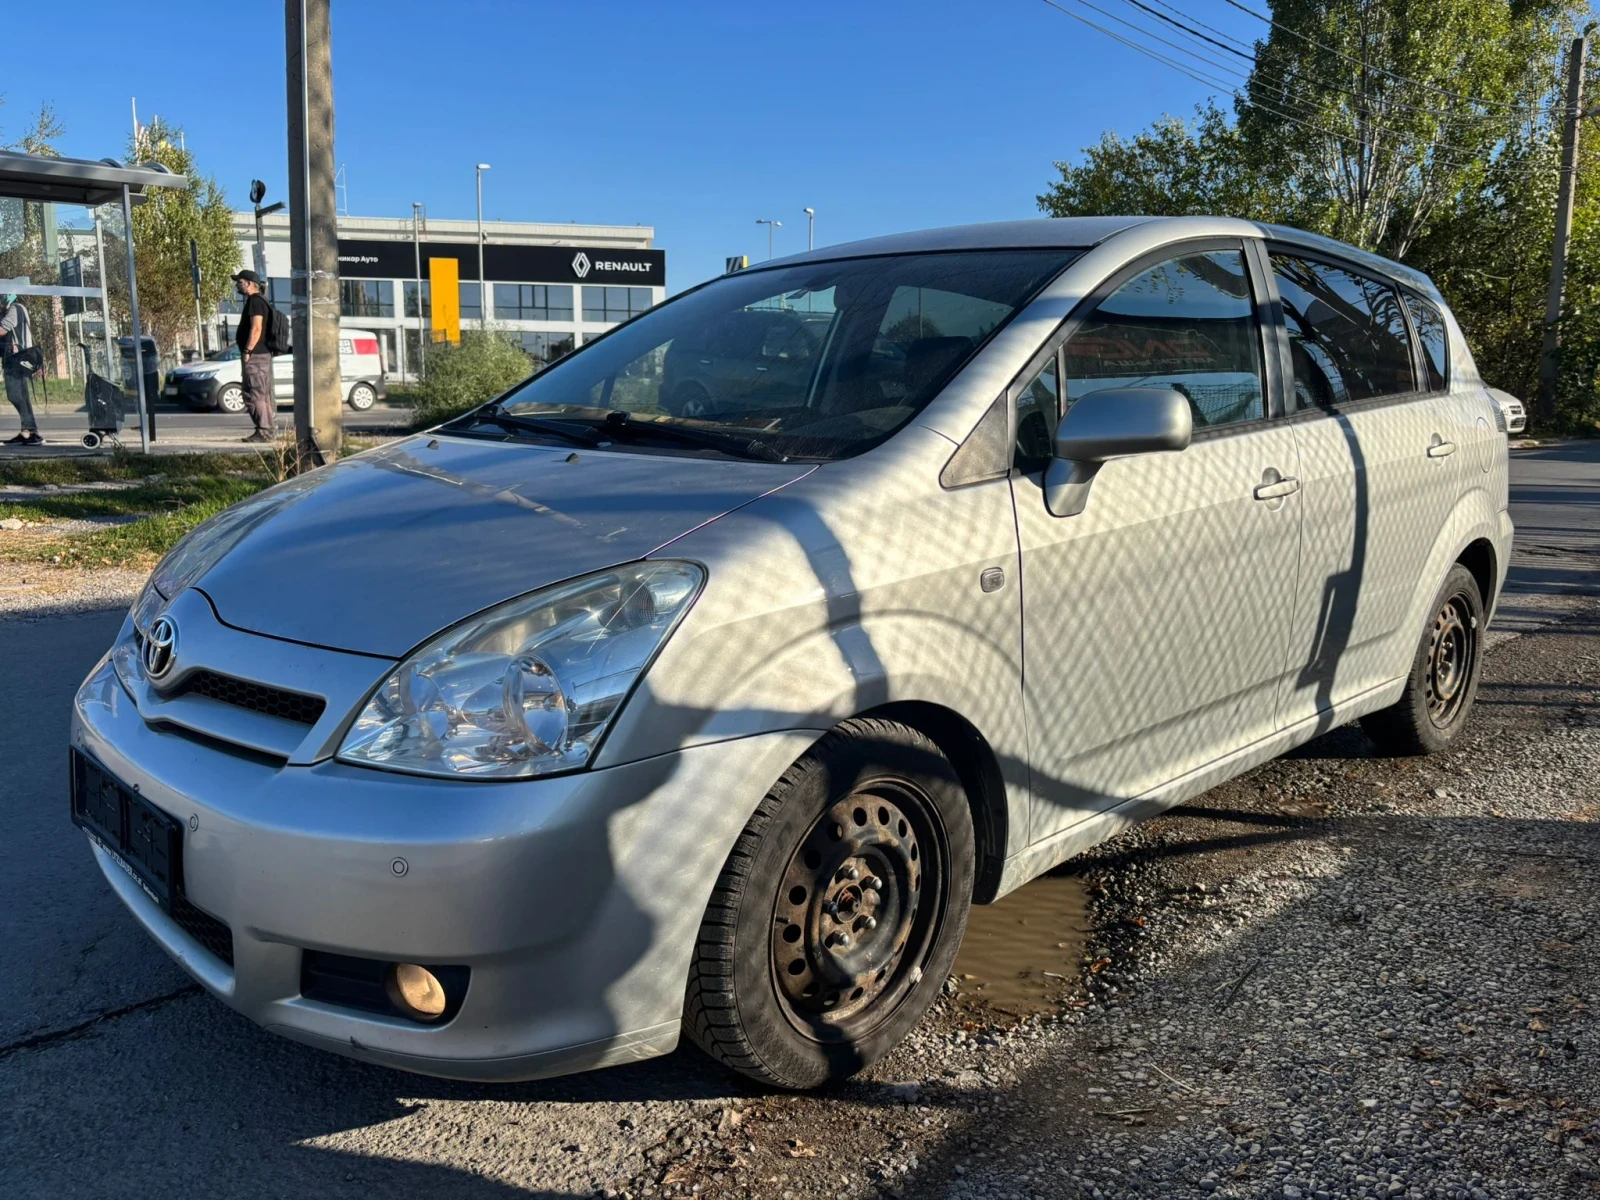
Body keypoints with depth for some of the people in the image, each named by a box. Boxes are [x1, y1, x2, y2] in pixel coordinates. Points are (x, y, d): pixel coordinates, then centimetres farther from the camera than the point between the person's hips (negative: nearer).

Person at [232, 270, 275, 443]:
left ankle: (264, 432, -11)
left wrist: (247, 351, -21)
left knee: (255, 395, -10)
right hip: (263, 355, 11)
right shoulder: (258, 301, 20)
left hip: (255, 356, -11)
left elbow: (256, 328, -22)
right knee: (264, 395, 12)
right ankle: (268, 430, 16)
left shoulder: (255, 301, -12)